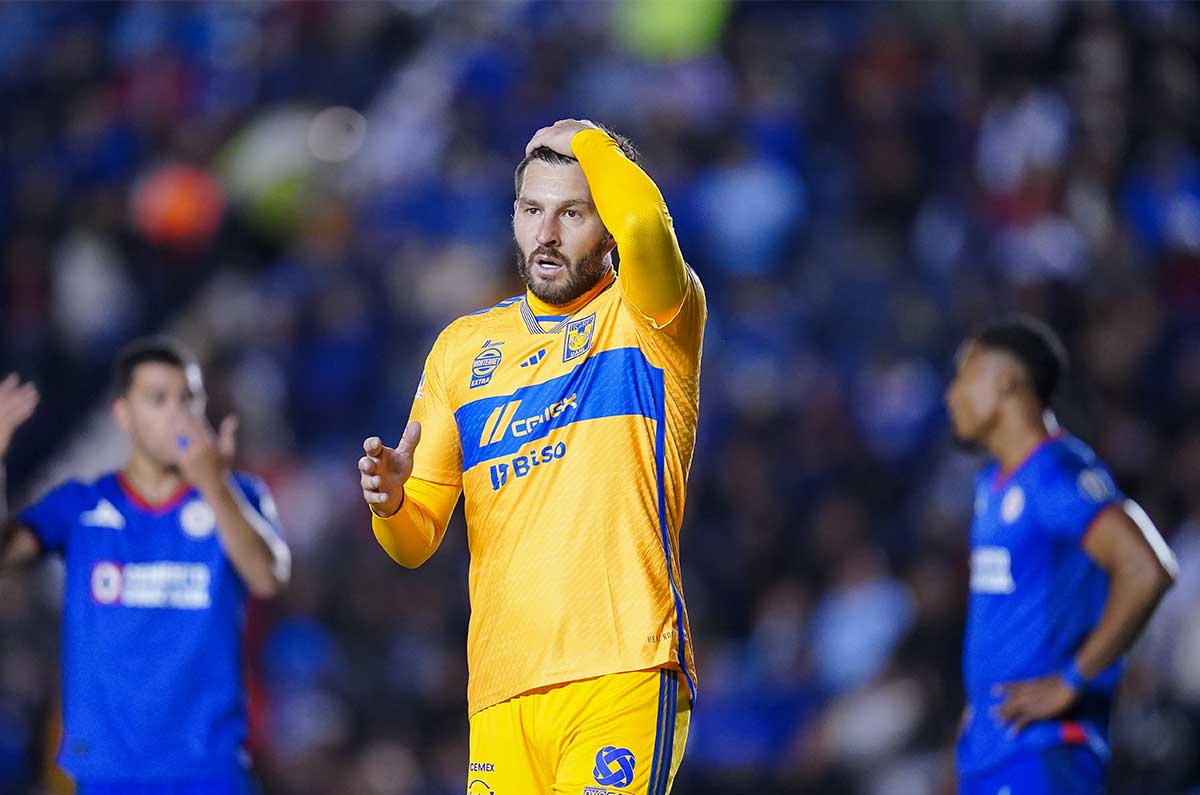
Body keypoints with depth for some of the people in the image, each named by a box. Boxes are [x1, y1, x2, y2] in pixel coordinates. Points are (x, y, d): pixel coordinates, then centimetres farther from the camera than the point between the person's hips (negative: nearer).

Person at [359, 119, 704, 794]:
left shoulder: (648, 319, 4)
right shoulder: (464, 346, 18)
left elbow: (644, 224, -22)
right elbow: (416, 543, 18)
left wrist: (584, 139, -2)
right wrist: (392, 503, -6)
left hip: (623, 671, -5)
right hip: (501, 692, 5)